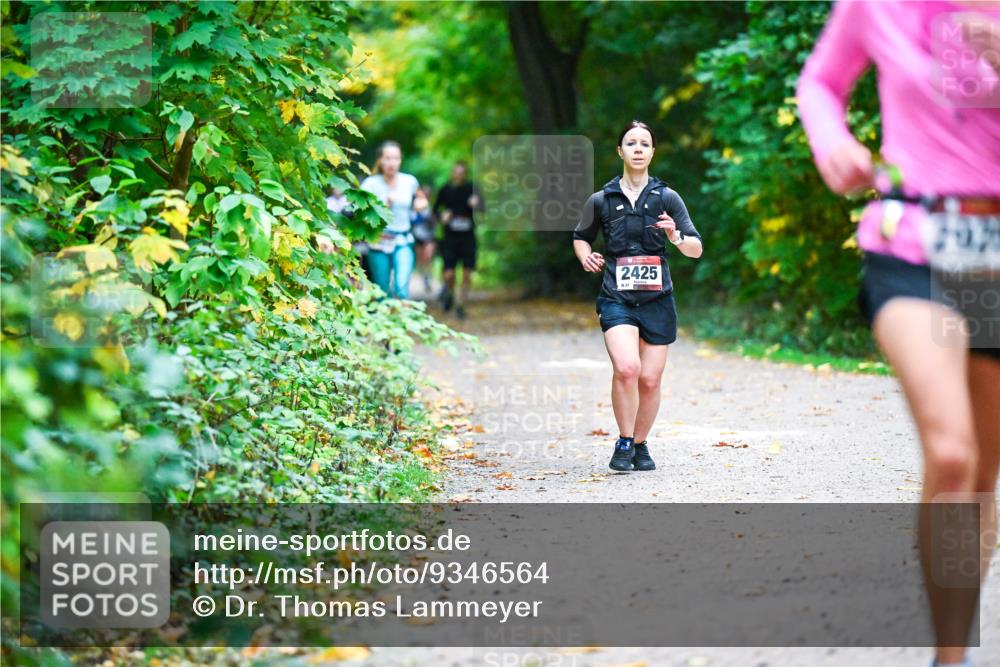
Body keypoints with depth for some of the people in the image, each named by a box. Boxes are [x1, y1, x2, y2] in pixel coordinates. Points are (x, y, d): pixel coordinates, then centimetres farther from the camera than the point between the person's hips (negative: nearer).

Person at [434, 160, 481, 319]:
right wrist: (442, 216, -8)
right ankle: (449, 294, 25)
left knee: (467, 275, 0)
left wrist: (476, 204, -32)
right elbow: (436, 209, 13)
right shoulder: (445, 190, 1)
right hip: (450, 237, 0)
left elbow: (482, 209, -9)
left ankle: (461, 305, 14)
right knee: (449, 275, -6)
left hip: (468, 236, 0)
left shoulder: (472, 188, -1)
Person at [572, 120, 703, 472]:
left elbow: (696, 248, 3)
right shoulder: (601, 200, 5)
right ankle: (624, 443, -5)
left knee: (650, 380, 2)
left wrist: (676, 237, -17)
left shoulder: (667, 198, 3)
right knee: (627, 368, -22)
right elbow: (580, 237, 22)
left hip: (657, 299, 1)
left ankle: (640, 444, 24)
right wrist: (586, 257, 0)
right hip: (616, 298, -1)